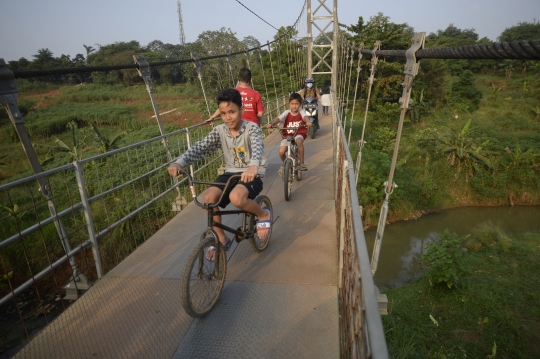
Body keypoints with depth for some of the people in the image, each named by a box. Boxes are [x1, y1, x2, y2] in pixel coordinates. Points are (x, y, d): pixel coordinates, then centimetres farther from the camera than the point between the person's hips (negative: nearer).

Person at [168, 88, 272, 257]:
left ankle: (263, 213, -2)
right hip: (231, 173, 5)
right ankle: (222, 239, 2)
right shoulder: (219, 131, 0)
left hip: (252, 175, -4)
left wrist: (253, 166, -56)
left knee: (236, 197, -36)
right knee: (208, 197, -22)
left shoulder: (252, 128, -12)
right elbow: (199, 148, -9)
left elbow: (257, 147, -33)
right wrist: (179, 162, -28)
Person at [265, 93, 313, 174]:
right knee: (281, 152, -17)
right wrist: (271, 124, -39)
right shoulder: (287, 113, -3)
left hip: (299, 134, -1)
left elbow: (305, 117, -26)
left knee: (299, 140, -38)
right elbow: (278, 118, -19)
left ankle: (302, 163, -20)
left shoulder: (301, 112, -4)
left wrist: (308, 122, -50)